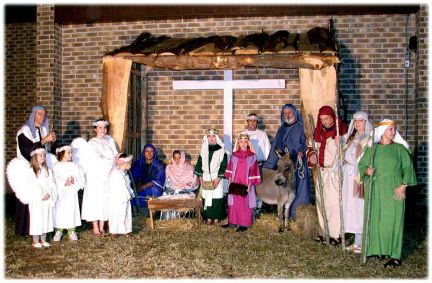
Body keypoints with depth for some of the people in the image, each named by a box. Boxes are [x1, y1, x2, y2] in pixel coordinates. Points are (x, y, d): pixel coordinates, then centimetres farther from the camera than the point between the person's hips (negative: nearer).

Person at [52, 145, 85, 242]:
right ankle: (59, 231, 13)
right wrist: (64, 183, -23)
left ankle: (71, 231, 13)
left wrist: (74, 181, -17)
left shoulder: (75, 166, 7)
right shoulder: (56, 167, 0)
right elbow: (54, 181, -10)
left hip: (72, 194, 2)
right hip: (61, 194, -2)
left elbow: (82, 180, 2)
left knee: (72, 211, 3)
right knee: (60, 212, 0)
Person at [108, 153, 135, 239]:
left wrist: (130, 194, 5)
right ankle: (114, 232, 11)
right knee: (116, 215, 0)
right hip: (117, 200, -10)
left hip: (125, 199, 10)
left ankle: (126, 231, 23)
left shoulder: (123, 173, 10)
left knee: (127, 214, 13)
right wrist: (128, 195, -17)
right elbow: (121, 188, -23)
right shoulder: (116, 174, -22)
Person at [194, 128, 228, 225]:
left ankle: (216, 218, 6)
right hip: (205, 178, 3)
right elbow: (199, 164, 10)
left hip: (216, 178, -3)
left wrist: (218, 178, -13)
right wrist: (200, 177, 1)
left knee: (217, 197, -3)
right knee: (206, 197, 2)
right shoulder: (203, 150, 9)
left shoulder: (221, 150, -2)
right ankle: (208, 218, 10)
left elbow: (224, 166, -6)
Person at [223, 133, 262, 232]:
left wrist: (249, 185, -10)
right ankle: (233, 222, 19)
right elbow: (230, 170, 10)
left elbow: (253, 171, -5)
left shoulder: (252, 156, -4)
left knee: (245, 203, 2)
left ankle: (244, 224, 9)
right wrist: (229, 181, 3)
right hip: (235, 184, 3)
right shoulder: (234, 155, 5)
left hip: (246, 185, -3)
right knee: (233, 203, 8)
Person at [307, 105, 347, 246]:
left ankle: (336, 234, 1)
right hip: (321, 172, 6)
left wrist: (339, 144, -29)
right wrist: (311, 154, 1)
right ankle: (325, 232, 21)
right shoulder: (318, 131, 9)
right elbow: (312, 147, 21)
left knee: (334, 203, -7)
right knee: (321, 202, 11)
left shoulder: (341, 131, -8)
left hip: (335, 172, -6)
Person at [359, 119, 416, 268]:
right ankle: (378, 249, 16)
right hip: (376, 189, 2)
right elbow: (362, 164, 10)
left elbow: (407, 167, 0)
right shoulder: (372, 149, 7)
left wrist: (403, 186, -10)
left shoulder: (399, 148, 3)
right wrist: (367, 171, -12)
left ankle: (395, 256, 1)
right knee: (376, 218, 3)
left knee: (392, 220, -4)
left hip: (394, 189, -2)